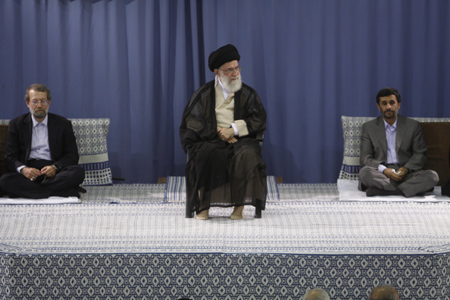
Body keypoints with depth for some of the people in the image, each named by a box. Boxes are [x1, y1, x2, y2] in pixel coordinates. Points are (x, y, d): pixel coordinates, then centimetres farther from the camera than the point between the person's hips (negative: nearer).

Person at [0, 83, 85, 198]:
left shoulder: (63, 124, 12)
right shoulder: (16, 124, 13)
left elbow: (72, 155, 7)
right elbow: (10, 158, 5)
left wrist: (55, 167, -16)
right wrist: (23, 169, -19)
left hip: (53, 172, 0)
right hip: (28, 171, 0)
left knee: (78, 172, -31)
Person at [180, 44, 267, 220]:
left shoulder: (248, 93, 13)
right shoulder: (204, 93, 11)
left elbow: (259, 119, 2)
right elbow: (191, 120, 2)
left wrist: (234, 129, -13)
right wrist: (217, 132, -11)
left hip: (240, 140, 0)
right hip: (210, 140, 0)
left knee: (247, 154, -35)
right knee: (207, 155, -36)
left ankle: (239, 205, -29)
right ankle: (203, 204, -28)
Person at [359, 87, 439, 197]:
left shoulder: (413, 126, 14)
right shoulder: (369, 127, 13)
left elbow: (420, 154, 10)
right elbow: (365, 158, 5)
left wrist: (406, 168, -12)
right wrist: (384, 170, -15)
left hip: (406, 173, 1)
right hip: (381, 174, -1)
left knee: (432, 176, -29)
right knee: (365, 172, -35)